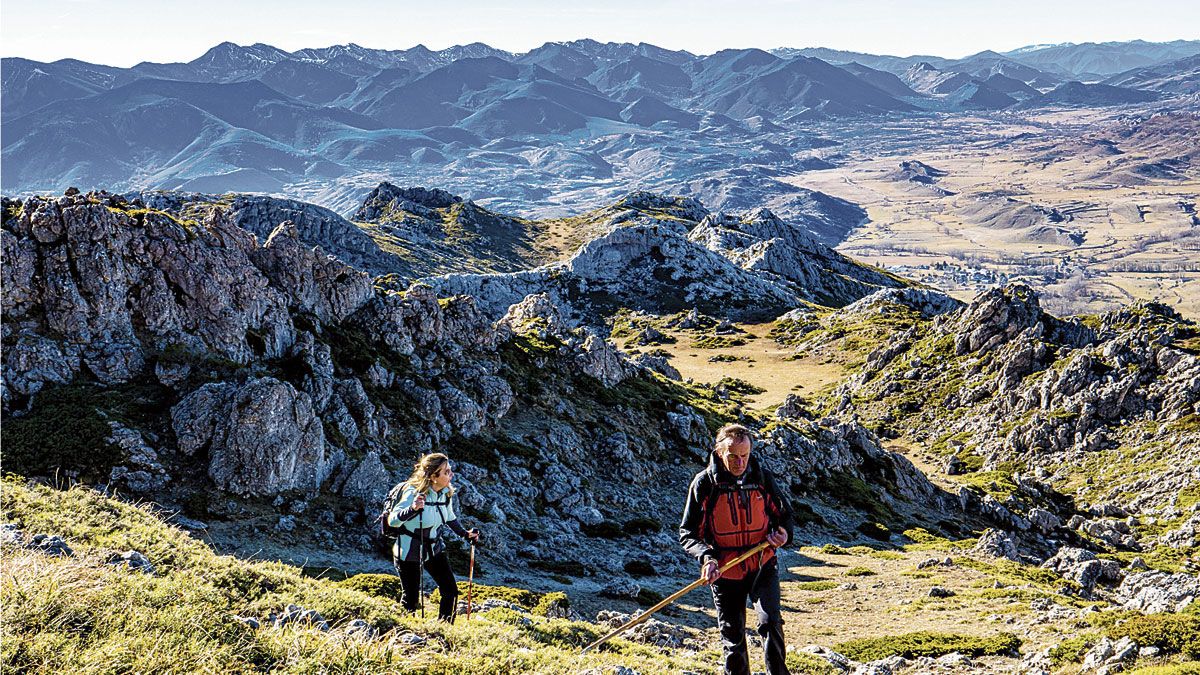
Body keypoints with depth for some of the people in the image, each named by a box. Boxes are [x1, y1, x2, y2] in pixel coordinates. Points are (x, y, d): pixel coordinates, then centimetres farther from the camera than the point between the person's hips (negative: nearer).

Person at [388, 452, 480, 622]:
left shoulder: (445, 493, -5)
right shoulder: (414, 493, -25)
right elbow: (392, 521, -33)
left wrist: (465, 533, 5)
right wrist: (413, 509, -48)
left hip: (434, 548, 6)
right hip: (409, 552, -6)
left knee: (451, 591, 1)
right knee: (411, 599, 2)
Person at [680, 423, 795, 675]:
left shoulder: (762, 477, -4)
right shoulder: (705, 483, -10)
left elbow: (784, 513, 12)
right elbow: (688, 533, -6)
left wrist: (783, 532, -11)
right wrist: (707, 557, -24)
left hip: (763, 566, 0)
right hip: (725, 572, 0)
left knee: (770, 621, -20)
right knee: (733, 637, 10)